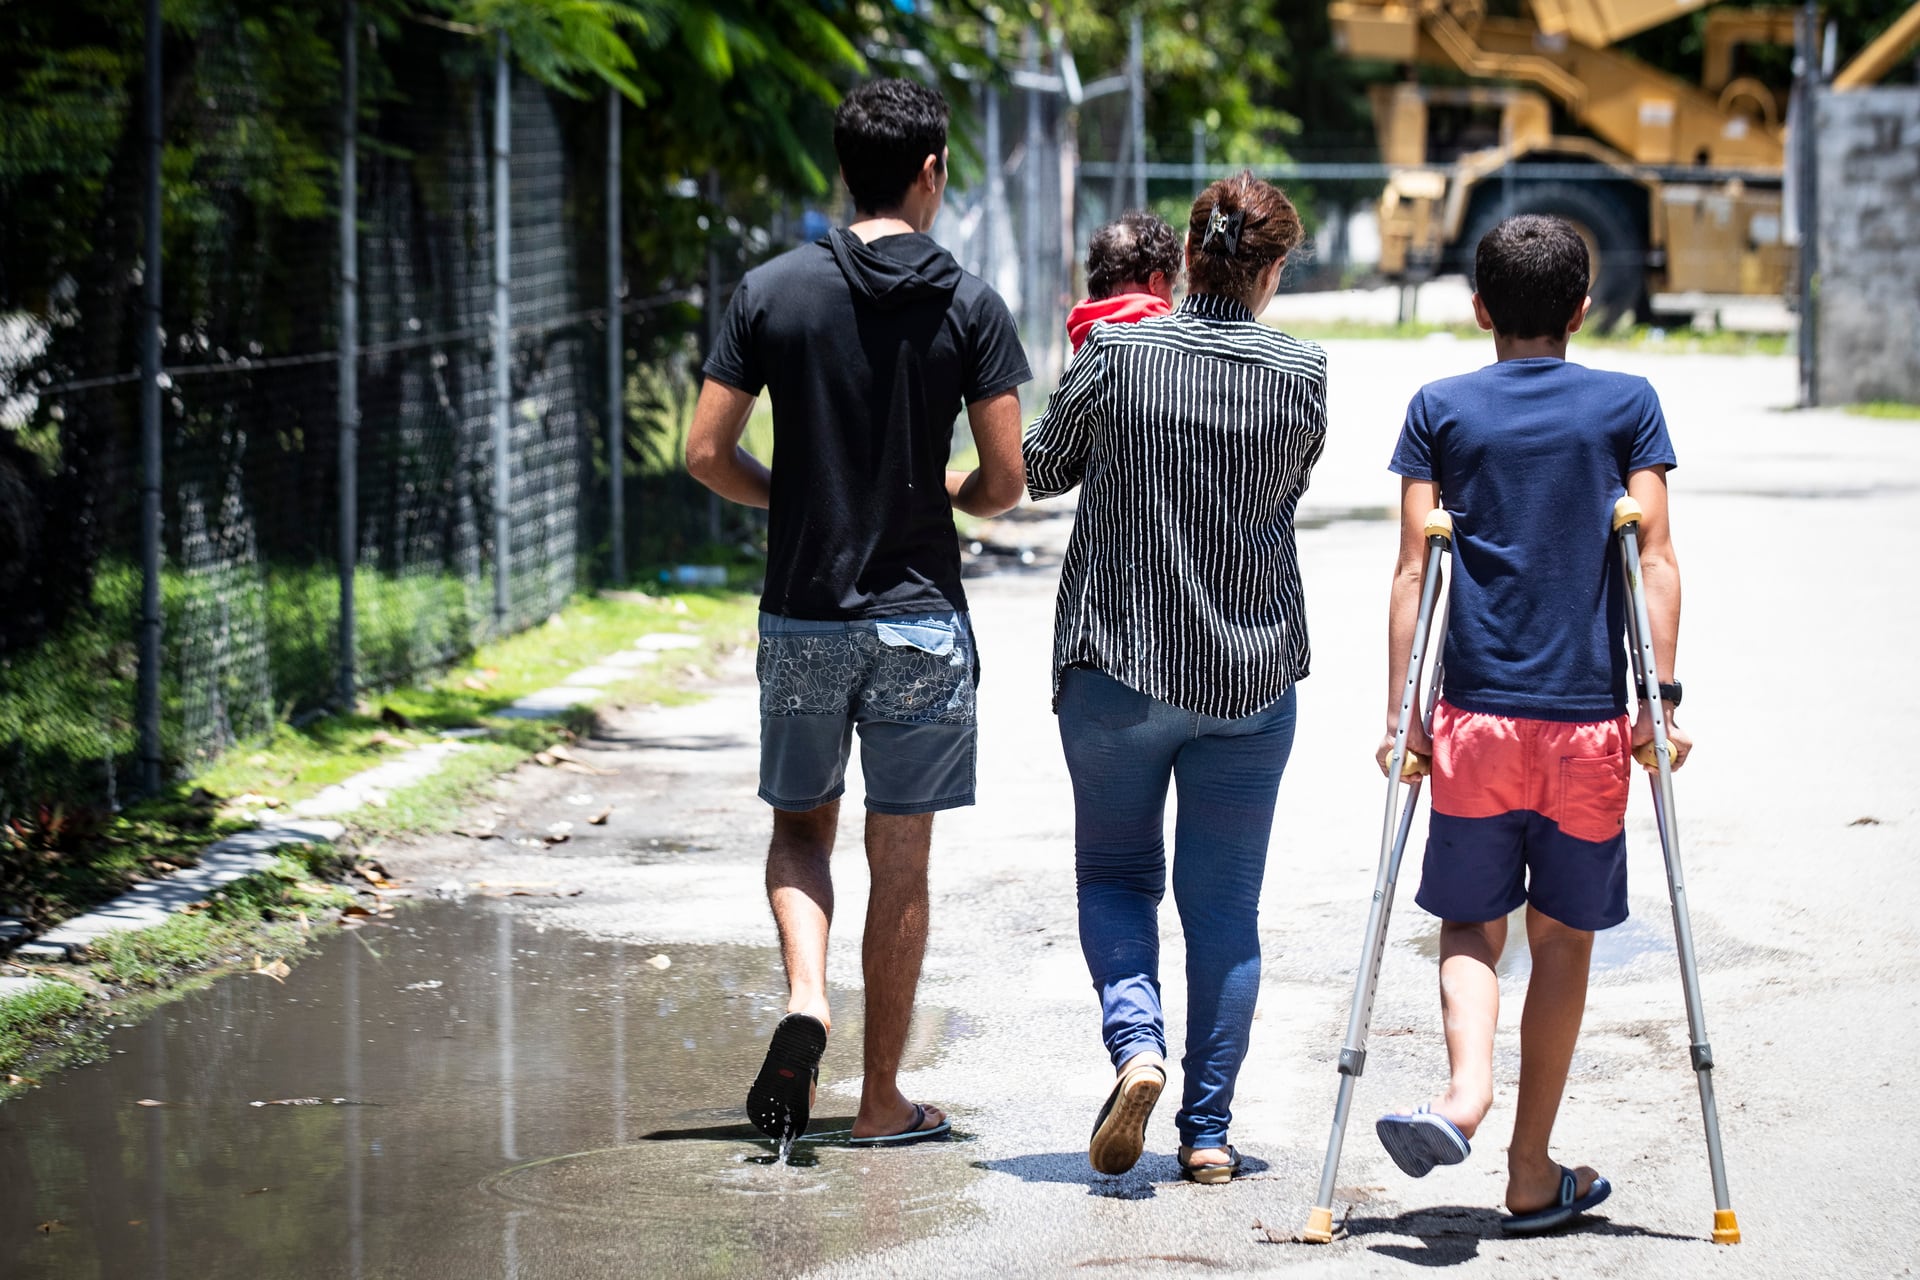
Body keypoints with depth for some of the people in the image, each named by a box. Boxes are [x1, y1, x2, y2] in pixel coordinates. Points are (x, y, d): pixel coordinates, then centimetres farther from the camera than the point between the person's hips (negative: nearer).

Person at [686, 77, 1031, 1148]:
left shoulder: (772, 292, -2)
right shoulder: (971, 307, -6)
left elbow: (707, 454, -2)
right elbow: (1005, 481, -7)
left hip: (803, 616, 1)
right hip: (922, 618, -1)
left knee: (801, 826, 19)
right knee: (902, 861, 7)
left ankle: (806, 996, -7)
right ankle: (883, 1100, 12)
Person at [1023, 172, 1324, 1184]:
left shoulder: (1116, 355, -10)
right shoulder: (1301, 375, -5)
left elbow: (1041, 472, 4)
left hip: (1117, 660, -1)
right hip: (1252, 673, 1)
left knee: (1115, 873, 15)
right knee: (1224, 902, 10)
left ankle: (1135, 1043, -10)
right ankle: (1208, 1129, 9)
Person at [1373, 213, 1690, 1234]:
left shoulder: (1440, 411, 5)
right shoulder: (1628, 405, 4)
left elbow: (1413, 570, 0)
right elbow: (1655, 560, -2)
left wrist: (1399, 712, 3)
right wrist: (1664, 701, -2)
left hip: (1476, 719, 0)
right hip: (1591, 724, 0)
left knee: (1471, 923, 11)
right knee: (1563, 937, 9)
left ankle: (1465, 1087, -18)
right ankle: (1534, 1177, 12)